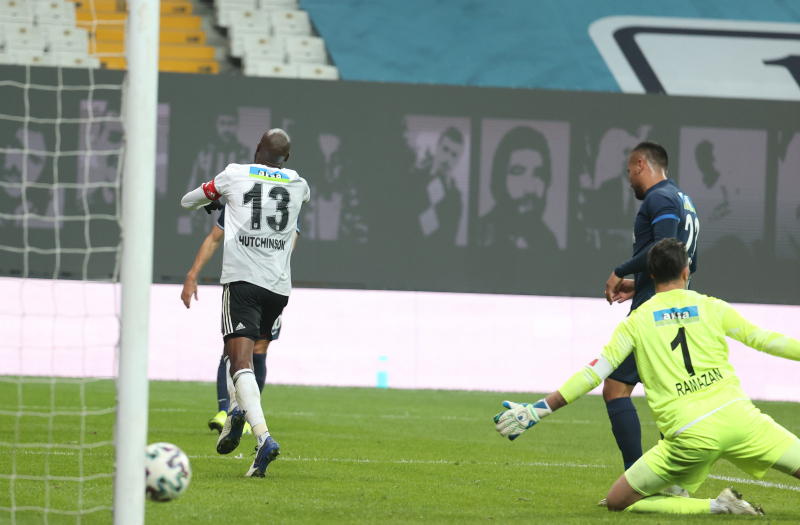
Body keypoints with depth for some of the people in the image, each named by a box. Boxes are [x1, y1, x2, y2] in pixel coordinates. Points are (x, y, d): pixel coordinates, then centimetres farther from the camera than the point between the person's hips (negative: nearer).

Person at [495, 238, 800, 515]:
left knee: (617, 501, 7)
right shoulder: (711, 308, 11)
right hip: (736, 416, 2)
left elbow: (594, 373, 6)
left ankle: (715, 506, -7)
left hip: (690, 437, -2)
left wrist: (538, 410, 9)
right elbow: (763, 339, 14)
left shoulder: (636, 321, 10)